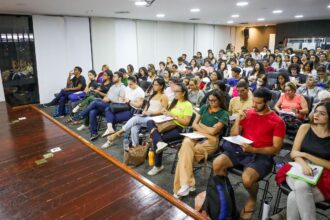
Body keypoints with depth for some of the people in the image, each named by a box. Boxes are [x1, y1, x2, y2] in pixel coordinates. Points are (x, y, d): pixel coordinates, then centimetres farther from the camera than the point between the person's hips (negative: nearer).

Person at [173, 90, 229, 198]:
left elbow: (213, 131, -10)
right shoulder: (204, 107, 15)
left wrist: (200, 125, 3)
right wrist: (206, 131, -5)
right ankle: (186, 184, -32)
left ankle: (184, 184, -21)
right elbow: (194, 125, 10)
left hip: (211, 140, -4)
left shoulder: (224, 114, 0)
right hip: (197, 136, 4)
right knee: (186, 142, -31)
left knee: (185, 150, -27)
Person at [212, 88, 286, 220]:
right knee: (216, 164, -20)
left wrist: (253, 150, -21)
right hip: (241, 150, 4)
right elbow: (233, 136, 11)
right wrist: (238, 120, -8)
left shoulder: (277, 121, -4)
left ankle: (252, 198, 6)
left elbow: (276, 149, -7)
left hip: (261, 155, -4)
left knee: (247, 178, -32)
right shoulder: (248, 113, 8)